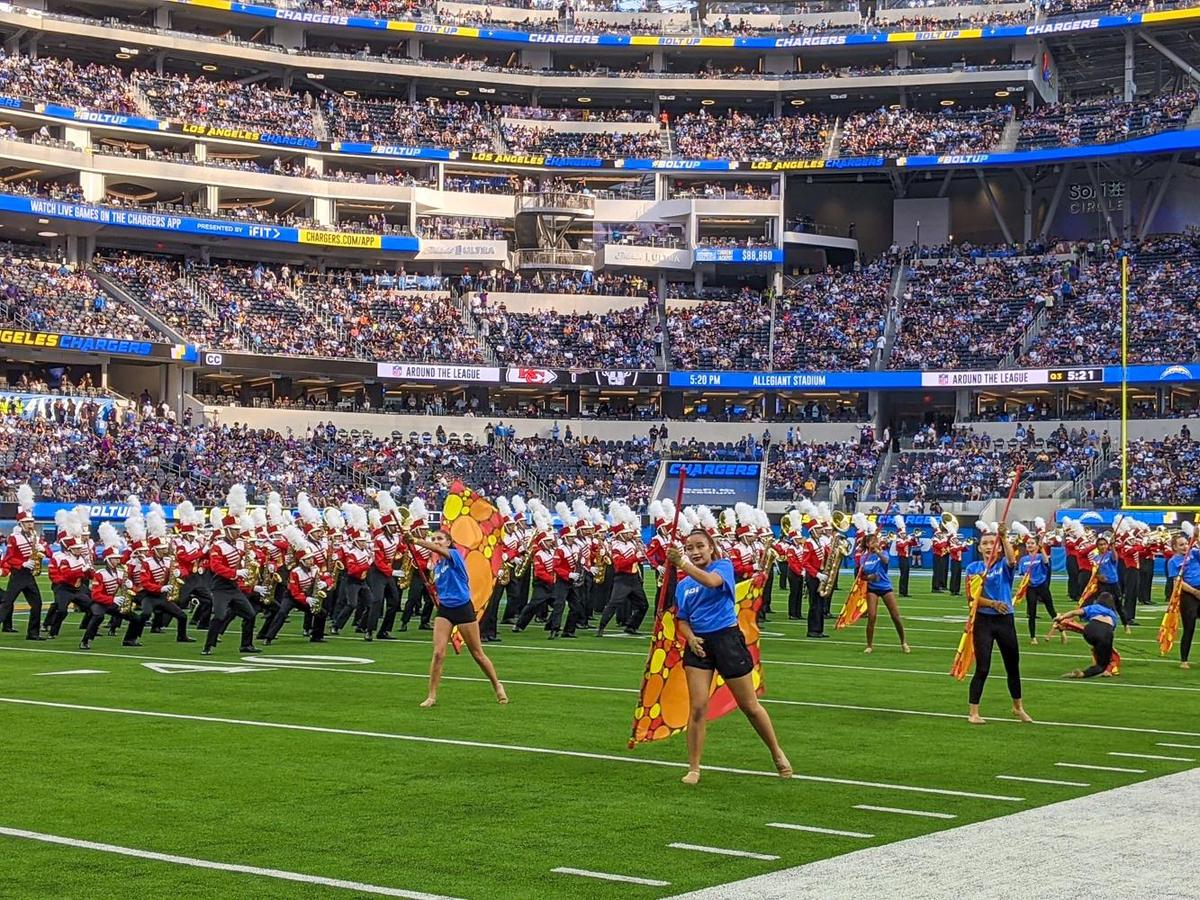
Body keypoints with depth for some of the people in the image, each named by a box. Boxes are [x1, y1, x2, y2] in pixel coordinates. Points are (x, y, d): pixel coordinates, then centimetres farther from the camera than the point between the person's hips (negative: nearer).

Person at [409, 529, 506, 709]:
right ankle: (432, 696, -4)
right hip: (444, 610, 5)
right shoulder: (436, 566, 10)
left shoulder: (455, 555, -8)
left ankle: (497, 686, 28)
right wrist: (434, 593, 1)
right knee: (438, 653, -10)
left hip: (463, 608, -5)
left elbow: (437, 549, -30)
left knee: (478, 654, 8)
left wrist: (416, 541, -41)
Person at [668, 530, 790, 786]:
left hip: (727, 638, -3)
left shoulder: (724, 566, -5)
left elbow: (711, 581, -28)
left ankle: (777, 753, 27)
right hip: (699, 644, 3)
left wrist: (683, 564, -42)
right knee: (698, 707, -6)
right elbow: (682, 620, 14)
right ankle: (693, 769, 3)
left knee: (750, 705, 6)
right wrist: (690, 637, -8)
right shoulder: (682, 584, 9)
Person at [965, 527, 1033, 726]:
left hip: (1005, 620, 2)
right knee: (982, 668, -6)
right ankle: (973, 712, 2)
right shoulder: (974, 568, 0)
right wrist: (993, 603, -21)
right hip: (983, 620, -2)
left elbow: (1012, 559, -24)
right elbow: (972, 597, -7)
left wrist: (1004, 537, -34)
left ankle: (1018, 707, 34)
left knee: (1013, 665, 14)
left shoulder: (1005, 565, 1)